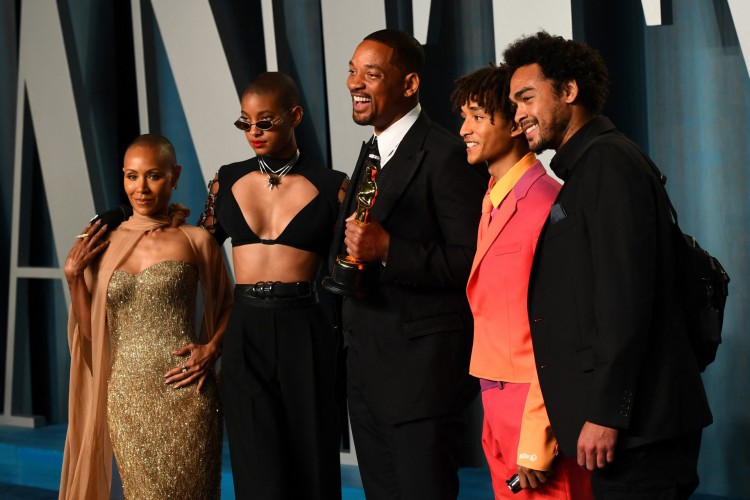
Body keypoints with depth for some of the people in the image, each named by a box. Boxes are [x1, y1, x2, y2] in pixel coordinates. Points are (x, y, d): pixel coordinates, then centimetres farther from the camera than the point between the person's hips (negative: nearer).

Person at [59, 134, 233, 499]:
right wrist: (73, 275, -1)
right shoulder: (103, 244, 7)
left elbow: (227, 306, 10)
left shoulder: (195, 240, -1)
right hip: (127, 396, 3)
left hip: (185, 396, -2)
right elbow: (89, 330, 10)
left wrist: (211, 348, -7)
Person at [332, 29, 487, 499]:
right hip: (367, 369, 9)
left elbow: (471, 262, -18)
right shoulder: (371, 154, 15)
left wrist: (387, 249, -24)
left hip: (423, 367, -9)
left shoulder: (447, 155, -13)